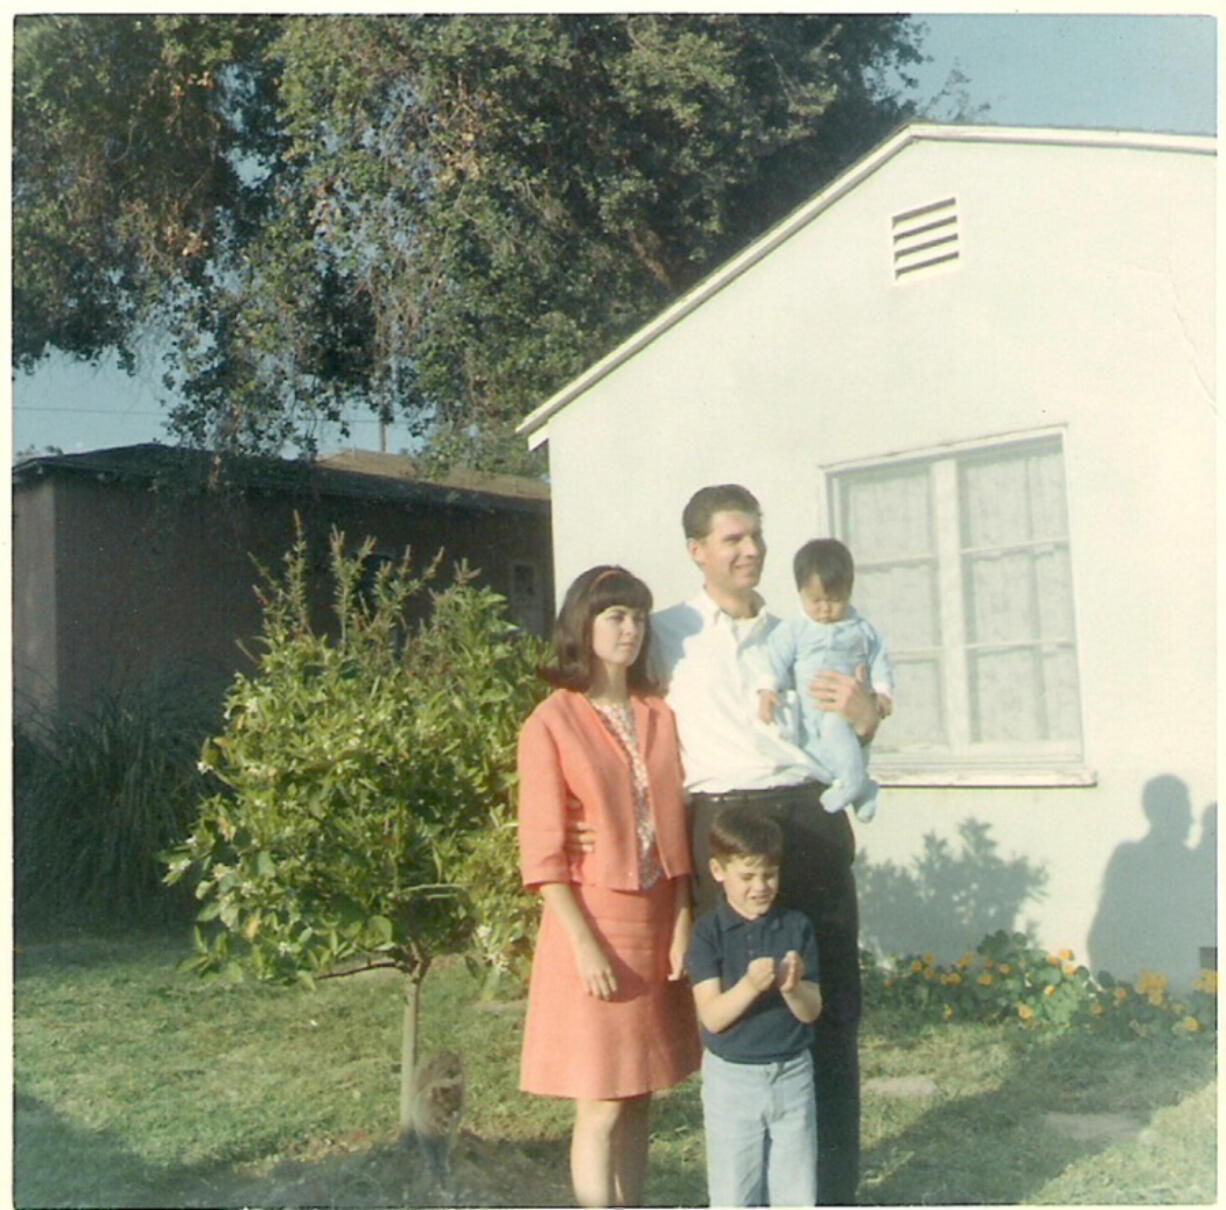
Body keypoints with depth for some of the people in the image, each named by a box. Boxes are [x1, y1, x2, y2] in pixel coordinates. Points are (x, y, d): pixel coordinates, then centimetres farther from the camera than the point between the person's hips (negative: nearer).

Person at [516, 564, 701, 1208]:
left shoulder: (659, 716, 9)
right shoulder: (552, 723, -7)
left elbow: (675, 827, 9)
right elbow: (542, 851, -10)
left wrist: (682, 925, 1)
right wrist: (586, 944, -15)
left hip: (656, 921, 5)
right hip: (594, 920, -5)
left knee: (639, 1097, 12)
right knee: (601, 1107, -1)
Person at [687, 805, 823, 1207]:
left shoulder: (797, 927, -1)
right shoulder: (708, 933, -8)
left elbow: (812, 1011, -3)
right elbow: (712, 1017, -15)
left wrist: (791, 988, -24)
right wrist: (750, 984, -31)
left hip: (792, 1073, 2)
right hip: (731, 1077, -2)